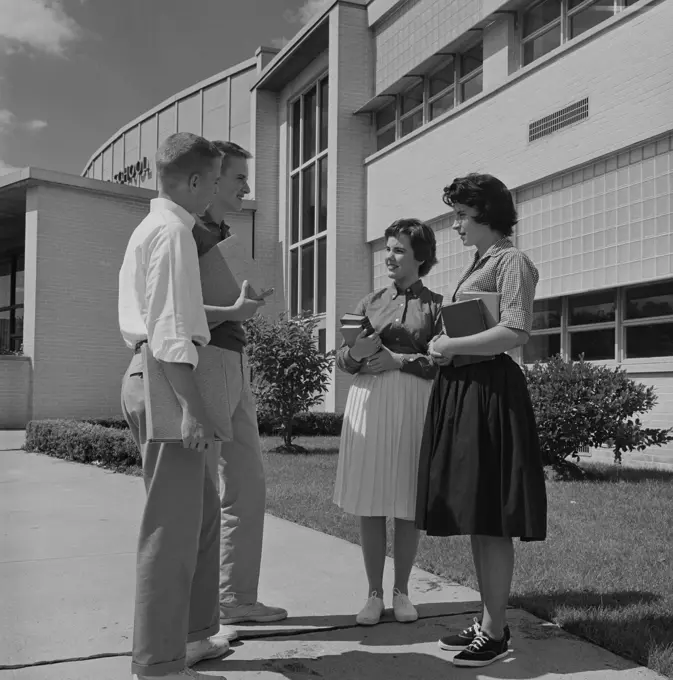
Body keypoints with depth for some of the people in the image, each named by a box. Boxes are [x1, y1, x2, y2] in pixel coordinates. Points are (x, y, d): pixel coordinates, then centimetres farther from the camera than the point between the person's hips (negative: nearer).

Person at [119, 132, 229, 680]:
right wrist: (192, 406, -23)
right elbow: (170, 326, -21)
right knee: (173, 522, -4)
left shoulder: (147, 228, 20)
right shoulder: (173, 230, -12)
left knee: (202, 507, 18)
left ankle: (193, 633, 29)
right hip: (167, 382, -11)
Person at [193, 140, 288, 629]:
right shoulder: (186, 231, -7)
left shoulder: (223, 235, 21)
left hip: (236, 363, 10)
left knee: (248, 488, 13)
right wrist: (231, 311, -22)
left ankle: (237, 599, 23)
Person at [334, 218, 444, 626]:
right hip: (369, 402, 3)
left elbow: (443, 361, -3)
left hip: (415, 405, -2)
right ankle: (374, 594, 13)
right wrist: (356, 354, -9)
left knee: (408, 505, 2)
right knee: (370, 504, 2)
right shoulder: (371, 302, 16)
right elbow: (341, 358, 12)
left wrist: (398, 360, -11)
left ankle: (402, 592, 17)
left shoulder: (435, 304, 6)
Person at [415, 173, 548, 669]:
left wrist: (450, 346, -12)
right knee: (474, 516, 11)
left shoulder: (512, 262, -6)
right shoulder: (479, 264, 20)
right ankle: (488, 622, 21)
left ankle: (496, 633, 6)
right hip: (462, 390, 9)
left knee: (490, 520, -4)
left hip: (490, 390, -9)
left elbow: (515, 333, -17)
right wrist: (446, 347, 3)